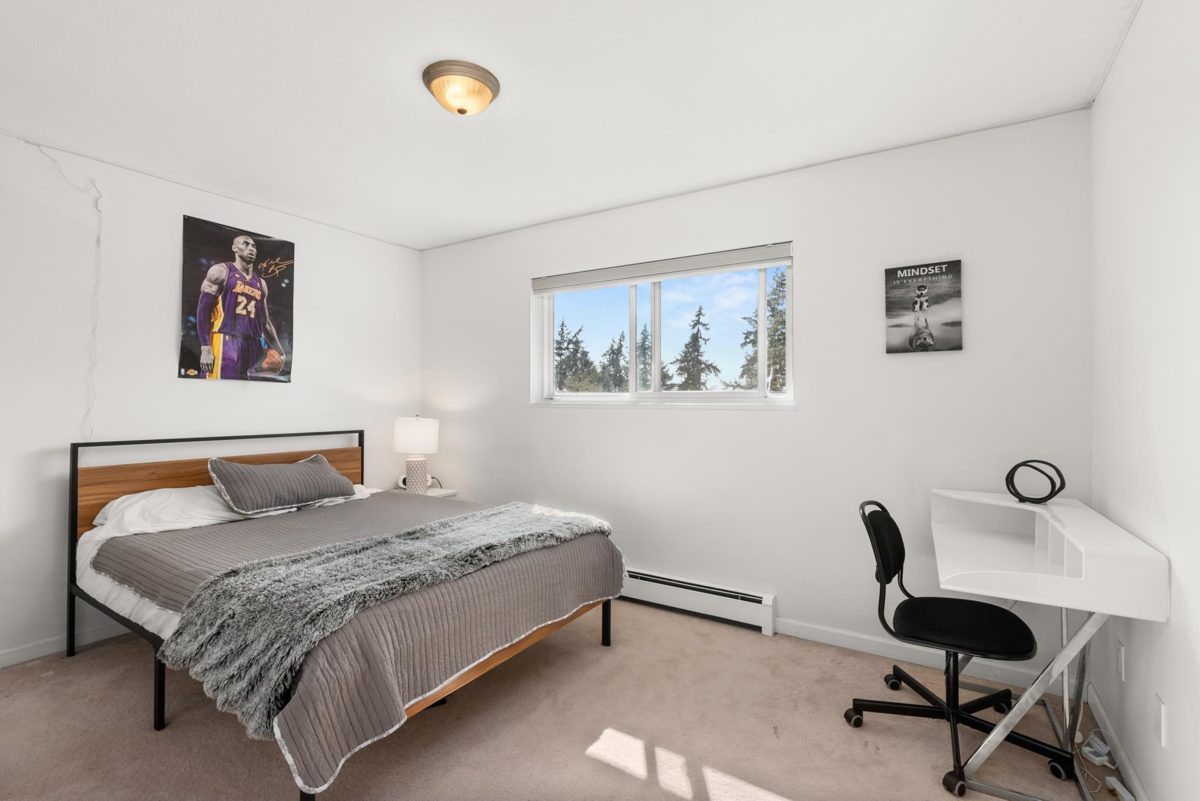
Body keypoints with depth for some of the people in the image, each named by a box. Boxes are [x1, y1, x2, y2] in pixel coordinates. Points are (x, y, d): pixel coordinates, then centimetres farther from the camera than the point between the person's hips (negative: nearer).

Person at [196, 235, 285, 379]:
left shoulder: (260, 283, 20)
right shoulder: (221, 271, 4)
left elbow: (265, 322, 22)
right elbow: (203, 308, -4)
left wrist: (278, 351, 11)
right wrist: (205, 347, -15)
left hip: (253, 346, 6)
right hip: (225, 342, -6)